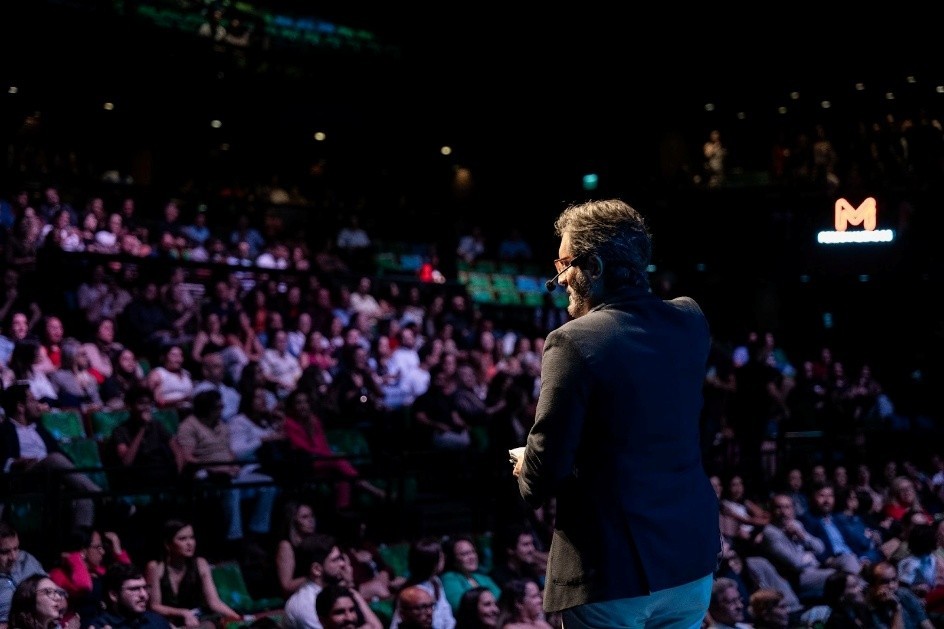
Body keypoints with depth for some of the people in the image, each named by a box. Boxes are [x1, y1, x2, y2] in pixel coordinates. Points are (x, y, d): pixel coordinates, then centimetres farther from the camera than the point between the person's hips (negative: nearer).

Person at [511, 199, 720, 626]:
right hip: (691, 561, 6)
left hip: (612, 572, -6)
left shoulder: (573, 342, -16)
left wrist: (525, 471, 4)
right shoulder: (689, 322, 2)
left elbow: (543, 473, -17)